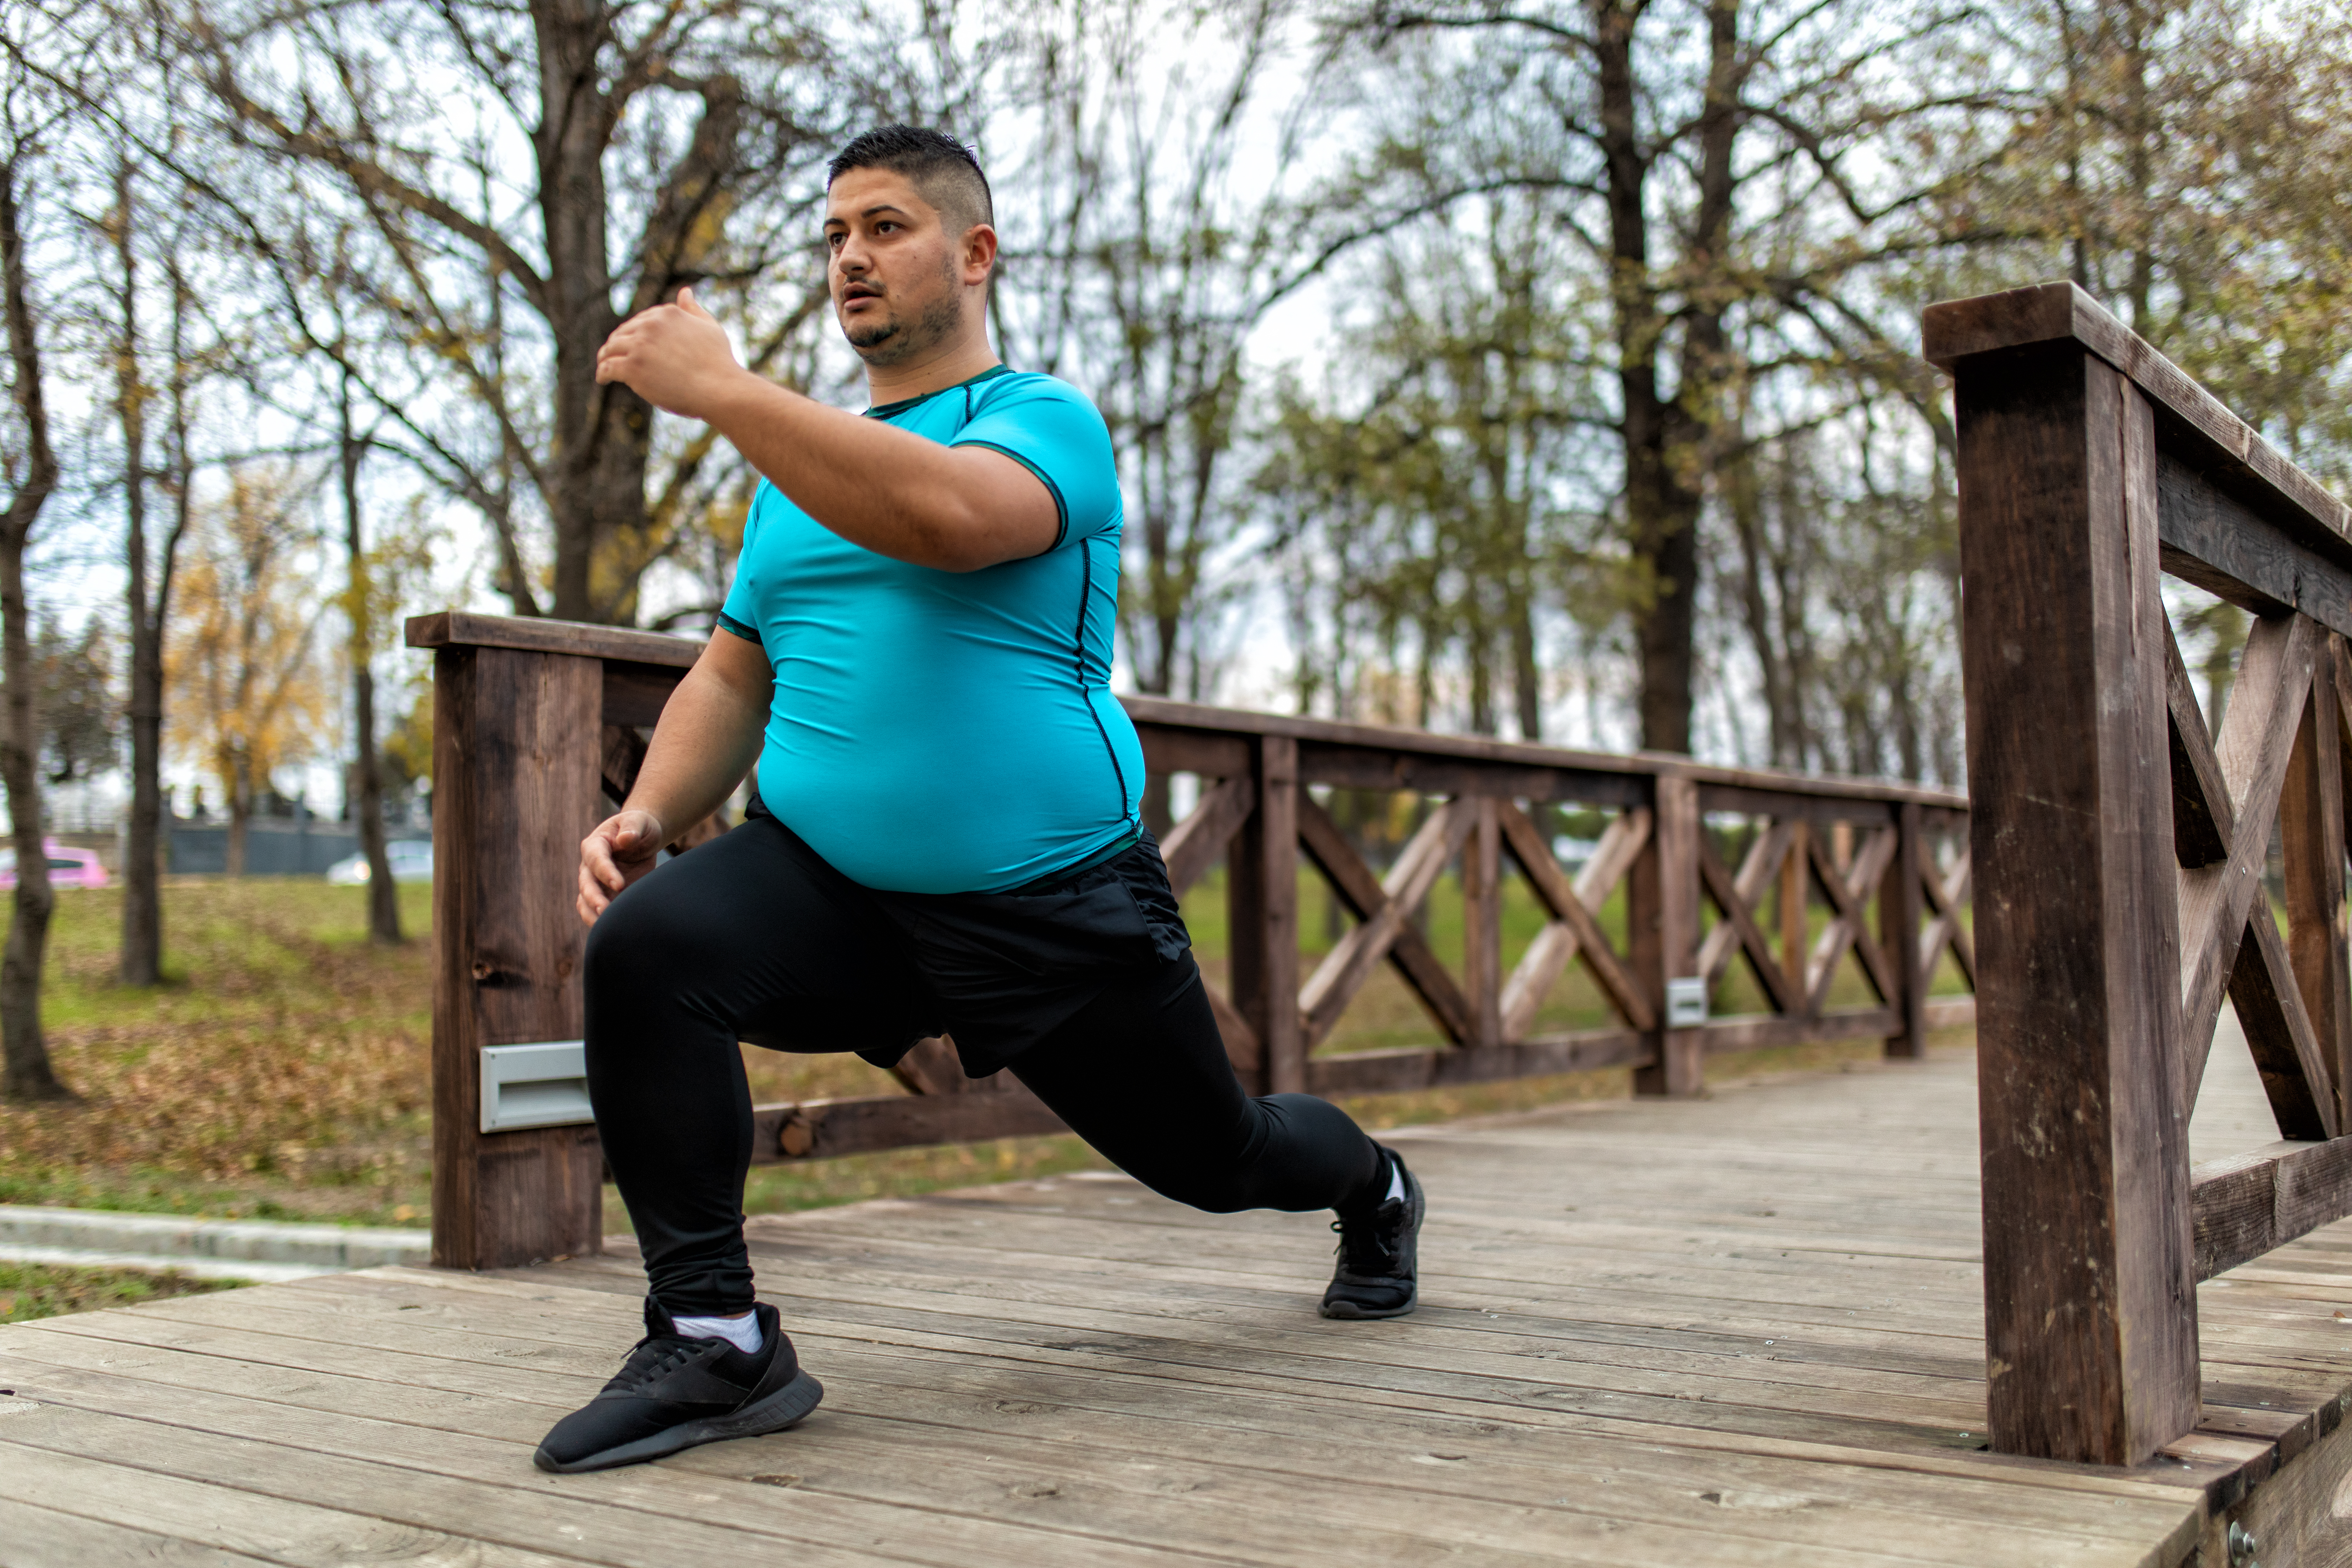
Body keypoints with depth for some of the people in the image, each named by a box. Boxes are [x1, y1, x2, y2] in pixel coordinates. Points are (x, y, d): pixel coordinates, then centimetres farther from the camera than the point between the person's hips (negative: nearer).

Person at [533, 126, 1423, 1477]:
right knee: (645, 948, -26)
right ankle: (716, 1344, -15)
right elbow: (735, 676, 15)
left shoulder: (1049, 422, -7)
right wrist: (650, 814, -3)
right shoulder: (807, 459, 13)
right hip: (827, 887, 4)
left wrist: (720, 389, -31)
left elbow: (944, 516, -31)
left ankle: (1374, 1188, 51)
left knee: (1215, 1159, 14)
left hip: (1055, 908, -4)